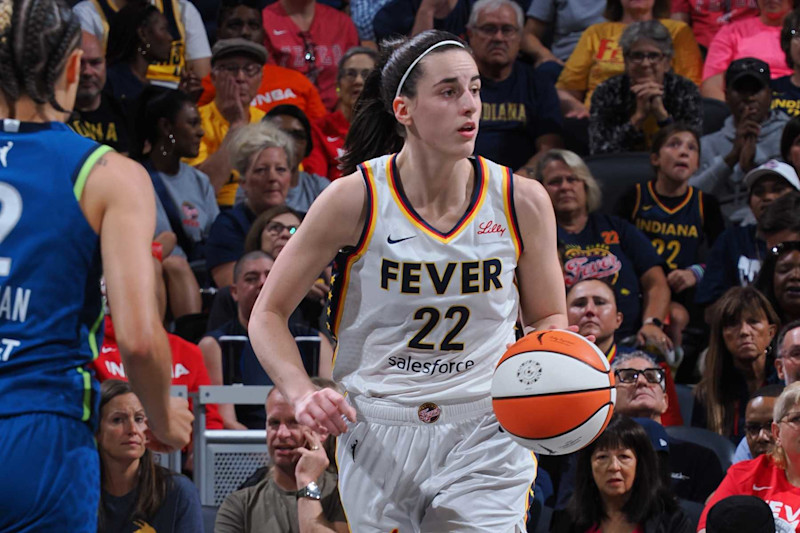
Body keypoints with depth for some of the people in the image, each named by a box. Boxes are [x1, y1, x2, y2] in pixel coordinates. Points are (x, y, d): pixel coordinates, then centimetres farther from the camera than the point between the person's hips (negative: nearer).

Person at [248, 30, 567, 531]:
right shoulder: (355, 200, -9)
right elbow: (269, 314, 0)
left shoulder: (522, 202, -4)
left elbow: (549, 317, 11)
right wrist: (302, 393, -17)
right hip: (377, 439, 0)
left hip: (483, 438, 0)